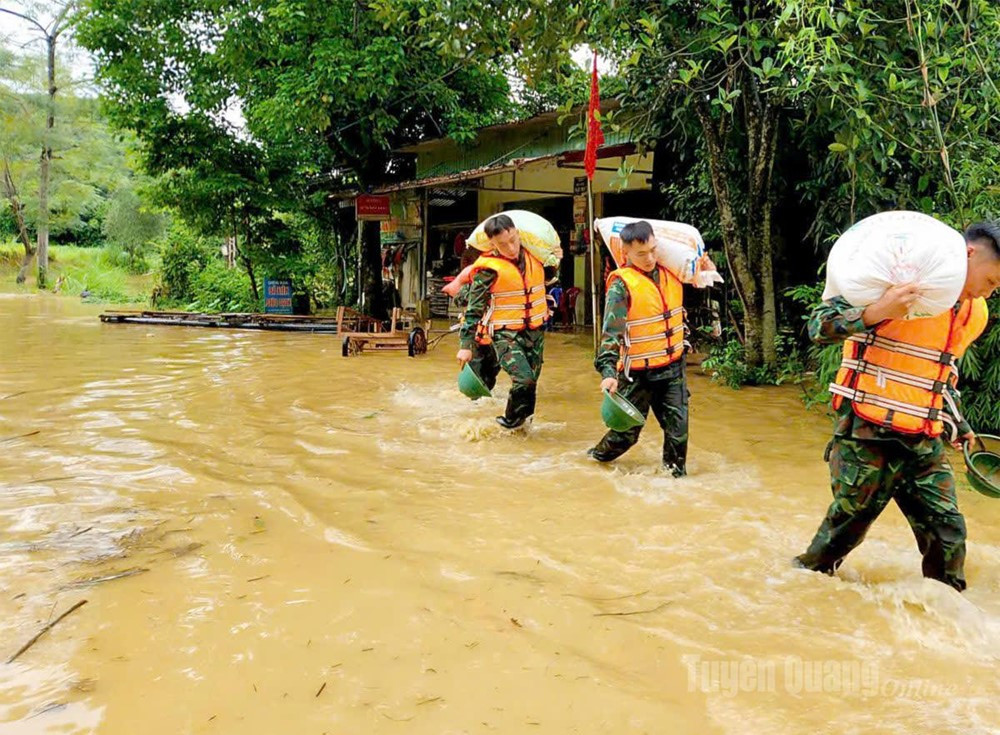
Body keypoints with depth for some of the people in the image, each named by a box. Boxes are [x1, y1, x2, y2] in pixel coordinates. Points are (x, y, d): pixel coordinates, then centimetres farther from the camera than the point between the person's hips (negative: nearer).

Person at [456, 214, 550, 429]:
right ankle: (511, 421, 4)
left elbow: (550, 275, 28)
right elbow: (474, 309, -7)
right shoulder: (488, 269, -14)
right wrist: (465, 345, -8)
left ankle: (523, 420, 31)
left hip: (535, 331, 6)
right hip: (505, 334, -6)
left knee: (531, 381, 11)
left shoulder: (534, 256, 3)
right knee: (524, 379, -20)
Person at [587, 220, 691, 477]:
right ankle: (595, 458, 33)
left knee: (678, 427, 4)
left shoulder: (669, 272, 3)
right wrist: (608, 371, -32)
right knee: (627, 431, 7)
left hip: (673, 369, 5)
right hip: (638, 373, -5)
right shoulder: (621, 285, -15)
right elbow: (611, 332, -21)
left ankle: (676, 474, 23)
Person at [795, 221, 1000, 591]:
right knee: (845, 528, 6)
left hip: (925, 445, 6)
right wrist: (876, 312, -32)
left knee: (948, 534, 4)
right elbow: (819, 325, -17)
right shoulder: (896, 279, -12)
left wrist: (958, 426, 29)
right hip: (867, 438, -6)